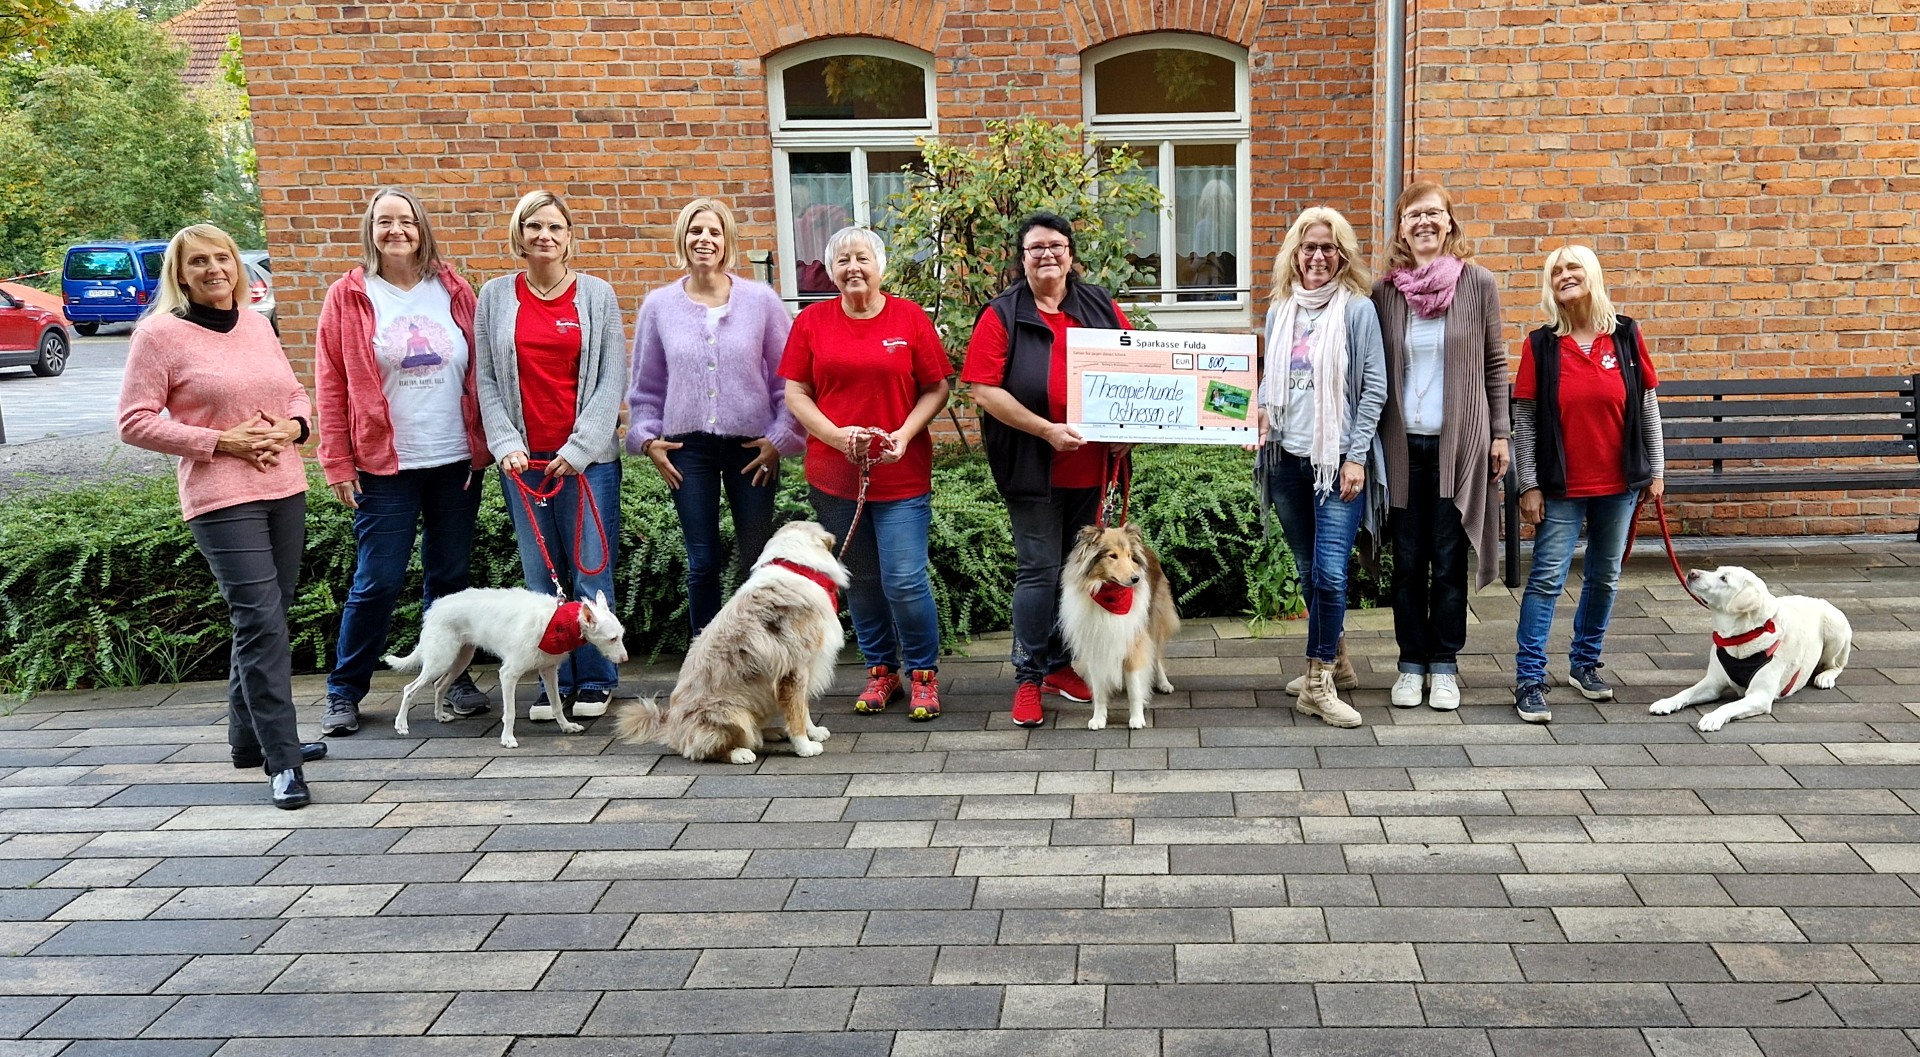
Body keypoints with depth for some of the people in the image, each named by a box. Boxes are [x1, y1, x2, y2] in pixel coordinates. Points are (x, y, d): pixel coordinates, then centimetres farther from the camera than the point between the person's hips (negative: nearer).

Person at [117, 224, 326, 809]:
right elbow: (135, 423, -7)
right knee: (262, 621, -12)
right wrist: (219, 441, -15)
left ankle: (250, 737, 29)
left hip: (285, 490, 6)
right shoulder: (159, 334, -5)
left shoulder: (257, 324, 11)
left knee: (263, 620, 14)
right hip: (221, 499, -6)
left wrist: (292, 426, -3)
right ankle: (282, 762, -9)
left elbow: (295, 392, 20)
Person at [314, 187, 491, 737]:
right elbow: (331, 385, 0)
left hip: (457, 462, 3)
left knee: (451, 577, 11)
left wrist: (486, 442, 5)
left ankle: (454, 677, 26)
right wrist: (338, 465, -4)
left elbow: (479, 370, 10)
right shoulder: (348, 297, 0)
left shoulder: (452, 290, 7)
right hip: (385, 466, -2)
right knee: (377, 583, -1)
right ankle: (344, 692, 13)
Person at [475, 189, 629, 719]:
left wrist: (578, 449, -7)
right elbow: (486, 380, 7)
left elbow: (612, 379, 0)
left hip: (587, 455, -1)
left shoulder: (597, 295, 4)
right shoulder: (495, 297, 8)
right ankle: (553, 682, 14)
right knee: (540, 574, 4)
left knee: (590, 571, -1)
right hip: (523, 457, 2)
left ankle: (595, 681, 11)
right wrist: (505, 444, -5)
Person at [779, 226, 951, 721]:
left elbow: (936, 388, 1)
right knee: (861, 580, 11)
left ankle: (923, 674, 13)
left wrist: (905, 434, -14)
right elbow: (795, 393, 3)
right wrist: (836, 434, -12)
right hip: (834, 475, 2)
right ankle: (881, 671, 27)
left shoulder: (909, 317, 0)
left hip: (901, 473, -2)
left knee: (904, 580, -7)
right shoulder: (811, 321, 4)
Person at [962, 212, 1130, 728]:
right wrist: (1047, 431, -20)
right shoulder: (1003, 315, -4)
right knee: (1038, 570, -2)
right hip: (1033, 468, -4)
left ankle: (1060, 664, 28)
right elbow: (983, 390, -12)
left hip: (1092, 465, 5)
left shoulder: (1101, 307, 8)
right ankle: (1029, 676, 10)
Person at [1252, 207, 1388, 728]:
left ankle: (1317, 683, -2)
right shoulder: (1279, 311, 11)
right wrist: (1263, 407, -2)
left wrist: (1356, 456, -12)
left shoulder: (1357, 310, -3)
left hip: (1338, 460, -5)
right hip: (1287, 459, 5)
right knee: (1308, 572, 13)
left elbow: (1374, 388, -6)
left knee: (1330, 573, -11)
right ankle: (1329, 659, 29)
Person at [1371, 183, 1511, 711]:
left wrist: (1499, 434, 2)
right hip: (1403, 445, 1)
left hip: (1459, 443, -1)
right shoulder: (1385, 291, 2)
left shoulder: (1478, 283, -1)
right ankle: (1412, 663, 19)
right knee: (1408, 562, 7)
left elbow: (1494, 364, 4)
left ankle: (1444, 665, 17)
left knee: (1449, 561, 4)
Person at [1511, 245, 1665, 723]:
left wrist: (1656, 469, 6)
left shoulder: (1626, 335, 0)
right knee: (1547, 580, -4)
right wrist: (1528, 485, -7)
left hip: (1619, 484, 3)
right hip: (1561, 487, -2)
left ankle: (1585, 663, 30)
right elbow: (1524, 419, -4)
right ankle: (1529, 680, 0)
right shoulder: (1540, 344, -4)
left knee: (1604, 577, 13)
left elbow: (1648, 405, 6)